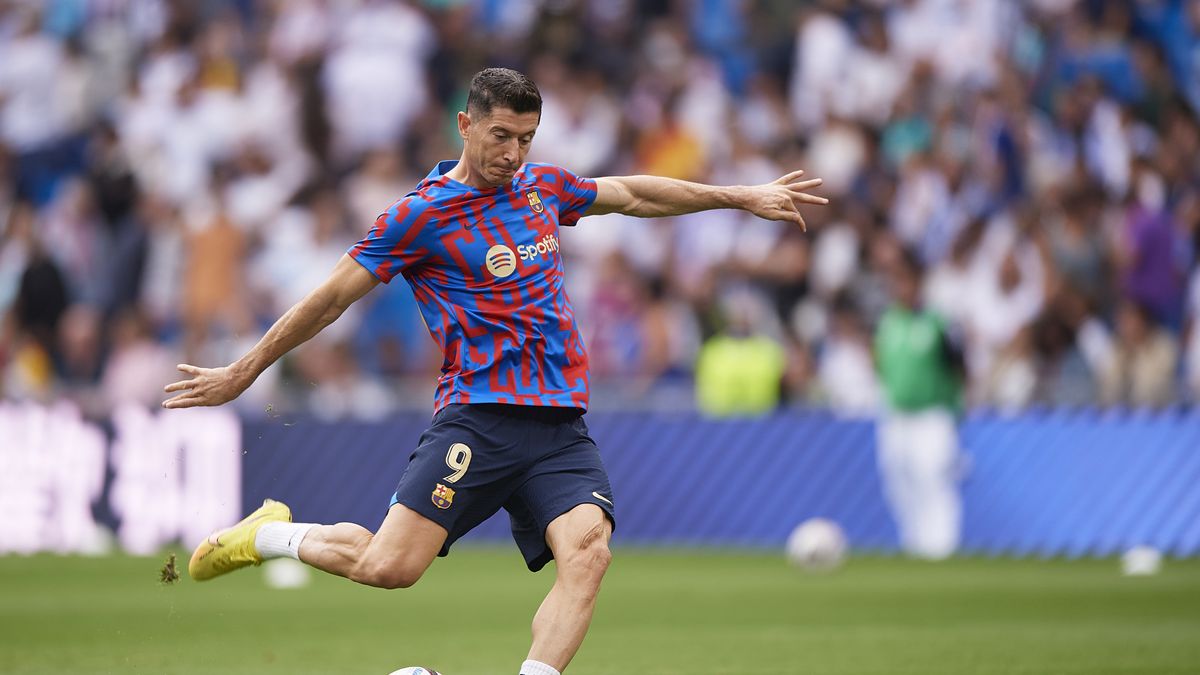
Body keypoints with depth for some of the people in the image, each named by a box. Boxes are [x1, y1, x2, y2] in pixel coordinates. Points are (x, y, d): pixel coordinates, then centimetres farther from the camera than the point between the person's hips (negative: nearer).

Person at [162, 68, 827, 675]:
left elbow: (631, 193, 32)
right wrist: (241, 374, 7)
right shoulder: (422, 213, -2)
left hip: (562, 423, 5)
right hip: (479, 417, -5)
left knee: (587, 551, -22)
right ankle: (269, 533, 11)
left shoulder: (542, 186, 16)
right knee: (389, 567, -16)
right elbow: (330, 299, 3)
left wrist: (742, 196, 35)